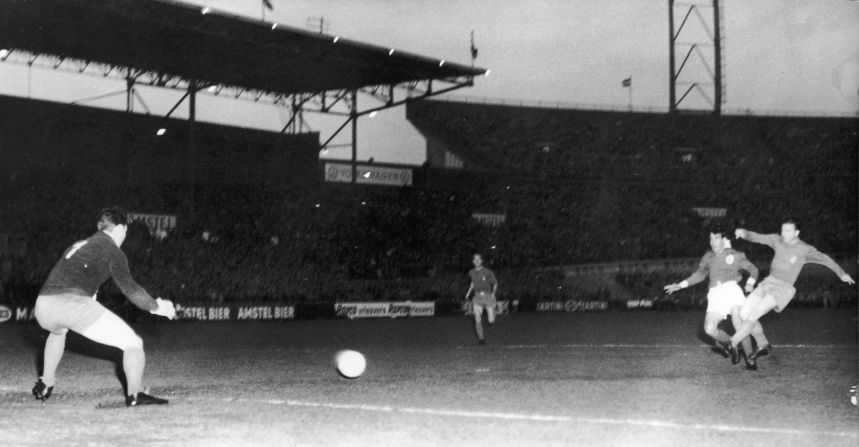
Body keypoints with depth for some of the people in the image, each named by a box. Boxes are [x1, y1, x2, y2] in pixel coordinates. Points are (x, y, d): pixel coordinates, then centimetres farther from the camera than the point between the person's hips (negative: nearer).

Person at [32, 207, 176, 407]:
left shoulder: (78, 245, 29)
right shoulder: (113, 251, 8)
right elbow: (129, 288, 1)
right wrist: (157, 307, 12)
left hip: (43, 307, 8)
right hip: (74, 304, -7)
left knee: (58, 330, 43)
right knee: (133, 343, 2)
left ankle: (45, 386, 39)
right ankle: (134, 395, -9)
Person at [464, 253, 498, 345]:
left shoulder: (488, 272, -5)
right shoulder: (471, 272, 7)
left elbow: (495, 283, 6)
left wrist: (494, 293, -9)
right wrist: (468, 292, 19)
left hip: (488, 296, -2)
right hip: (477, 297, 2)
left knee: (491, 321, -4)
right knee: (477, 319, -15)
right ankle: (481, 339, -8)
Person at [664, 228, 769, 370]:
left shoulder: (735, 255, 12)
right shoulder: (708, 257, 21)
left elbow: (753, 269, 16)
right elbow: (699, 274, 31)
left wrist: (750, 283, -3)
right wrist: (680, 285, 26)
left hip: (731, 288, -3)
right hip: (715, 294, 3)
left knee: (739, 324, -21)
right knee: (709, 329, -16)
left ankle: (749, 357, -11)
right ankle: (727, 341, 14)